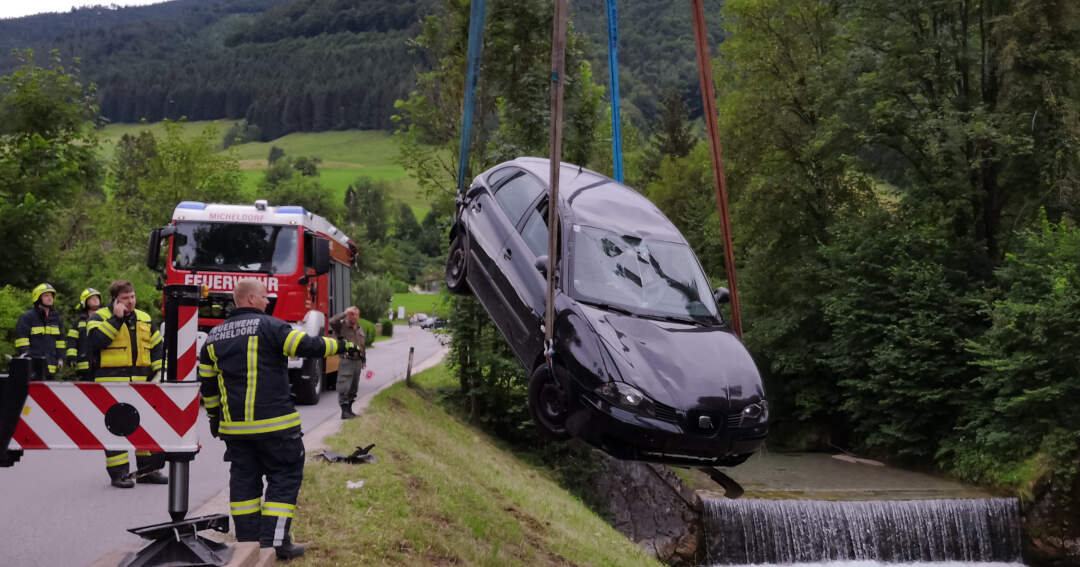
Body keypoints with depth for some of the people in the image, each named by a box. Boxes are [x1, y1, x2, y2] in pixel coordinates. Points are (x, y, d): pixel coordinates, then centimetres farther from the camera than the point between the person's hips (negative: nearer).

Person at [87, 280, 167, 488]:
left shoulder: (144, 319, 16)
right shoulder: (99, 317, 1)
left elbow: (157, 347, 21)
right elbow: (98, 339, -18)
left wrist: (159, 373, 11)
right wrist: (116, 318, -16)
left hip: (141, 383, 5)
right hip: (111, 382, -5)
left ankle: (148, 470, 17)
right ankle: (118, 473, 2)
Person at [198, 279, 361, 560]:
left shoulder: (214, 336, 12)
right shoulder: (268, 326, -9)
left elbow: (207, 383, 16)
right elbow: (307, 345, -15)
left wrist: (214, 416, 26)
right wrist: (342, 345, -1)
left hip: (233, 426, 6)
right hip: (273, 424, -6)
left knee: (244, 478, 12)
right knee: (285, 476, 3)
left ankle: (248, 541, 15)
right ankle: (274, 541, -2)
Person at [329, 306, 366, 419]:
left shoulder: (360, 329, 16)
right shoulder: (342, 326, -4)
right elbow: (332, 321, -26)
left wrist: (364, 360, 25)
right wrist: (344, 313, -21)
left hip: (358, 362, 7)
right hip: (346, 361, -7)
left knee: (353, 387, 12)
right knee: (344, 387, -8)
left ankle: (349, 409, 21)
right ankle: (344, 411, -7)